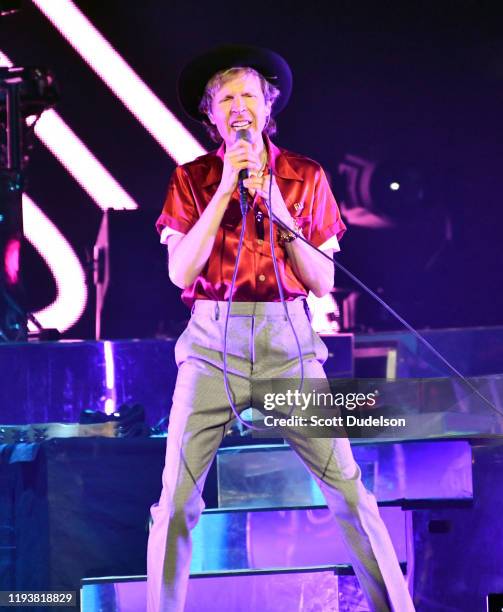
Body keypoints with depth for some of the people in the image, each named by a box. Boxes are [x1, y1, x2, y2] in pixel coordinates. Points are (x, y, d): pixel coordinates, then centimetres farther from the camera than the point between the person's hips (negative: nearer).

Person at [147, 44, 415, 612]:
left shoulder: (306, 177, 8)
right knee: (177, 497, -6)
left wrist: (279, 212, -8)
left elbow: (323, 281, 5)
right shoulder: (191, 178, 6)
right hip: (213, 341, 0)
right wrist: (226, 188, -10)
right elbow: (180, 272, -6)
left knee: (348, 489, -6)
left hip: (287, 339, 0)